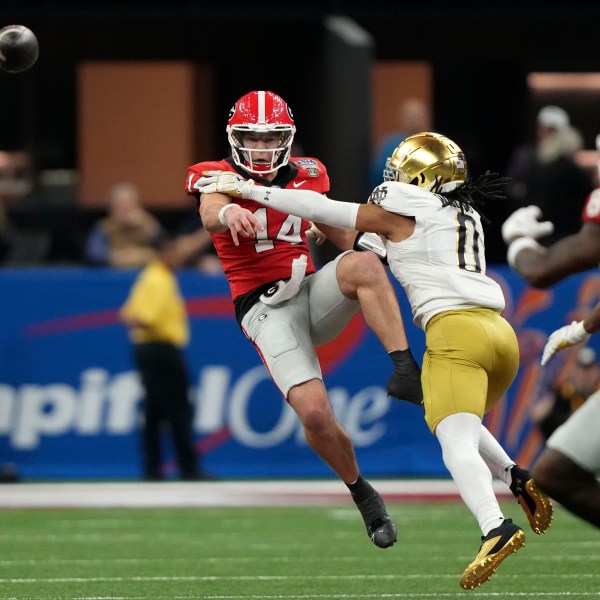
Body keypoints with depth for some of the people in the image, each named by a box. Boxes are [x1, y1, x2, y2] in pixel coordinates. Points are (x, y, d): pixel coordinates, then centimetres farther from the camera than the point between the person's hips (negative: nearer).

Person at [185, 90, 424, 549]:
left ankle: (407, 371, -35)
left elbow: (345, 236, 25)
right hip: (266, 311, -3)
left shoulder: (305, 176, 10)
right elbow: (210, 214, -28)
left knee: (364, 265, -33)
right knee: (314, 414, -21)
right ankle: (362, 493, 5)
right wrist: (229, 212, -51)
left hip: (313, 291, 3)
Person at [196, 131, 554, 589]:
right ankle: (516, 477, 4)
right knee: (463, 426, 29)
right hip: (501, 331, 7)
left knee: (455, 441, -16)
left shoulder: (400, 214, 5)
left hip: (454, 329, -7)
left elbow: (322, 210, 9)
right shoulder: (467, 215, 24)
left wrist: (247, 190, 15)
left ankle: (496, 528, -38)